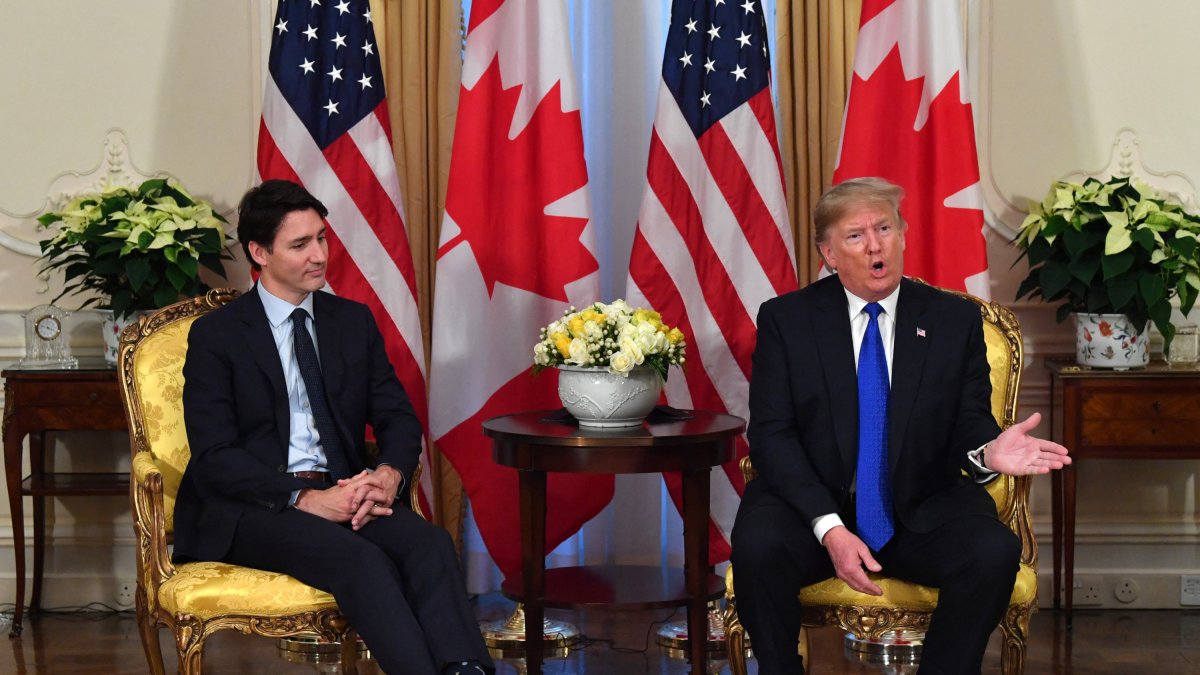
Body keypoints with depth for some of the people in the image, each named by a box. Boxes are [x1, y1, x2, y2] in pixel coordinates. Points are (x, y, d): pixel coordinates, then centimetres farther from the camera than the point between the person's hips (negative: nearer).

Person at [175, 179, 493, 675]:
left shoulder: (354, 321, 15)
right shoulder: (215, 335, 0)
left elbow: (398, 417, 12)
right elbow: (214, 457, -8)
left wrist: (389, 473, -13)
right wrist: (304, 498, -21)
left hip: (344, 491, 4)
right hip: (252, 506, -4)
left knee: (428, 541, -28)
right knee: (360, 557, -34)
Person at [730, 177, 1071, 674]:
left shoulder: (955, 320, 6)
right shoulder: (785, 319, 1)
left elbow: (968, 424, 4)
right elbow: (772, 434, -6)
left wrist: (987, 451, -23)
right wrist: (829, 528, -20)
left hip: (922, 513, 1)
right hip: (813, 506, -1)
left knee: (995, 552, -28)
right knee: (758, 547, -32)